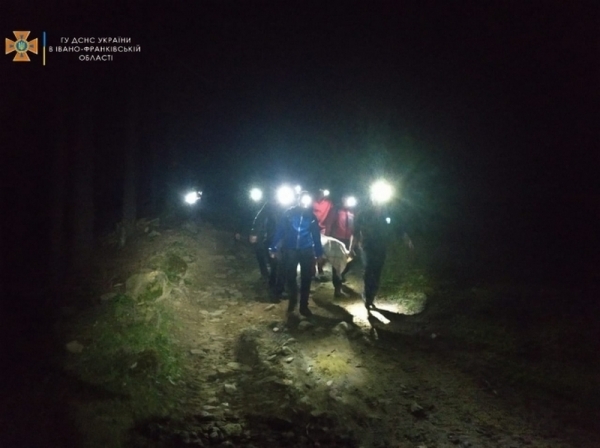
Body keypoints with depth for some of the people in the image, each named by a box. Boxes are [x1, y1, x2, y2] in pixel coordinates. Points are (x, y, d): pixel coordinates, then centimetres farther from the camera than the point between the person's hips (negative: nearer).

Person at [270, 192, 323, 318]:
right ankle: (292, 302, 28)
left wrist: (319, 253, 5)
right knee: (290, 277, 6)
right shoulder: (289, 213, -4)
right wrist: (274, 247, -10)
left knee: (306, 279, 6)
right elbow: (279, 230, -5)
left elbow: (316, 235, 6)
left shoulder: (311, 216, 2)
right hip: (290, 250, -1)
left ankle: (304, 306, 17)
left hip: (307, 251, 1)